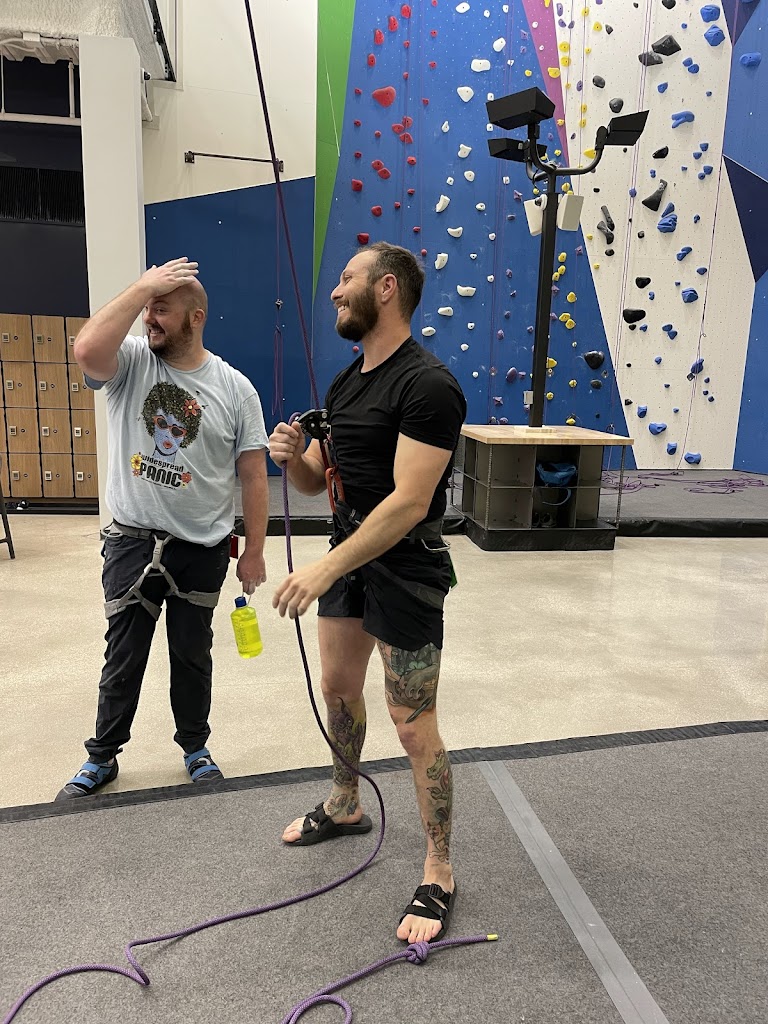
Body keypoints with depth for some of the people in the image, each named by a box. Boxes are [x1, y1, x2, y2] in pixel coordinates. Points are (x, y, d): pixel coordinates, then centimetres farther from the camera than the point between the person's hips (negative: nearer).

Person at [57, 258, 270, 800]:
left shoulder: (236, 388, -5)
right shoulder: (130, 362, -4)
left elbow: (253, 475, -4)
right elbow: (86, 350, -30)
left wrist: (254, 551, -4)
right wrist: (143, 286, -22)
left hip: (203, 549, 0)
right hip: (132, 541, 1)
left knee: (193, 656, 16)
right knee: (123, 657, 13)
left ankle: (195, 745, 38)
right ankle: (102, 757, 33)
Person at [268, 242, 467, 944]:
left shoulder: (426, 385, -19)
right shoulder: (346, 382, 10)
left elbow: (409, 501, -27)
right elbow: (318, 483, 13)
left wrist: (325, 569, -30)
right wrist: (291, 457, -9)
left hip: (406, 567, -9)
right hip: (347, 556, 9)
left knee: (414, 724, -1)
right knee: (338, 688, 21)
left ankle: (440, 874, 18)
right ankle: (345, 807, 46)